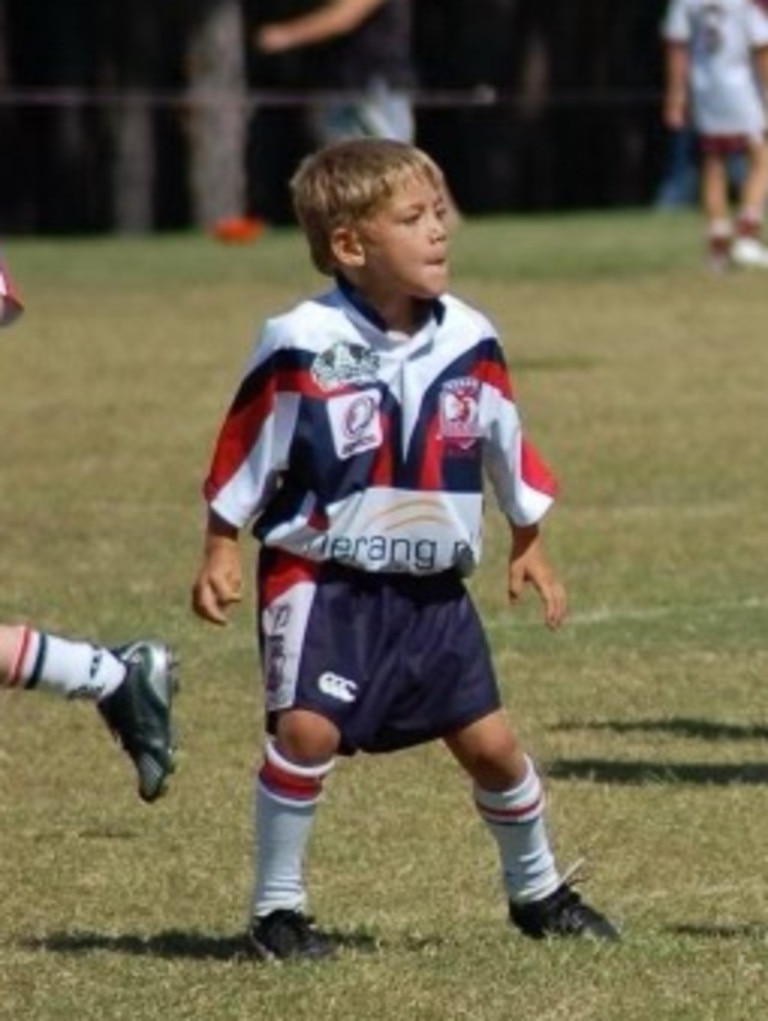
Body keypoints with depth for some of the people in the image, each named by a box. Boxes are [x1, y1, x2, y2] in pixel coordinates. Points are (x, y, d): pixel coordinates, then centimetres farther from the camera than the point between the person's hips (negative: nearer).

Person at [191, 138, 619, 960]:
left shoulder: (470, 342, -1)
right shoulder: (300, 349, -15)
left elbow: (508, 451, 14)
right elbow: (243, 458, -5)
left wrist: (528, 544, 20)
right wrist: (220, 553, -4)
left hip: (433, 585, 4)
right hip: (322, 580, -4)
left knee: (487, 739, 5)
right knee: (307, 729, -19)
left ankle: (537, 891, 28)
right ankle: (275, 908, -4)